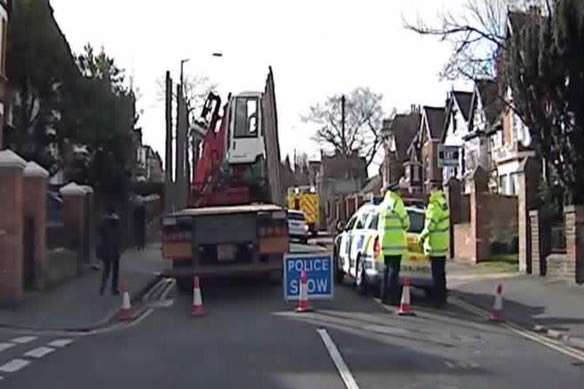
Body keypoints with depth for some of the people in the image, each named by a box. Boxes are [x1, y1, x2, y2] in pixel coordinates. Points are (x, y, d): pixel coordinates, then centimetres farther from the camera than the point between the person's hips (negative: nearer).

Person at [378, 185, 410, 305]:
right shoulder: (397, 203, -10)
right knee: (394, 269, -6)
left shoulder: (384, 204, 14)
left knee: (387, 269, 14)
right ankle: (392, 297, -5)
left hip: (385, 241, 8)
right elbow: (405, 220, -6)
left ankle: (385, 295, 17)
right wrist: (403, 228, 13)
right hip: (395, 241, -8)